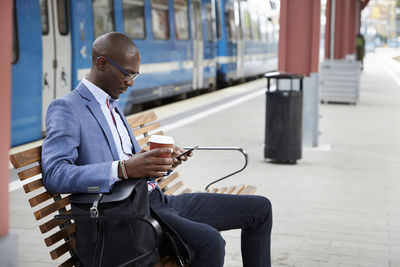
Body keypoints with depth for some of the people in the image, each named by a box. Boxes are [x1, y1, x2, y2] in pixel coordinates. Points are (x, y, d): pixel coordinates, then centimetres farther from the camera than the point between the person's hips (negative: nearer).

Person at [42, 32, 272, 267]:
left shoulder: (113, 106, 21)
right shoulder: (66, 108, -8)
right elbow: (54, 175, -23)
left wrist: (162, 162, 3)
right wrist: (123, 169, -33)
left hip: (157, 199, 9)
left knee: (260, 208, 5)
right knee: (209, 241, -34)